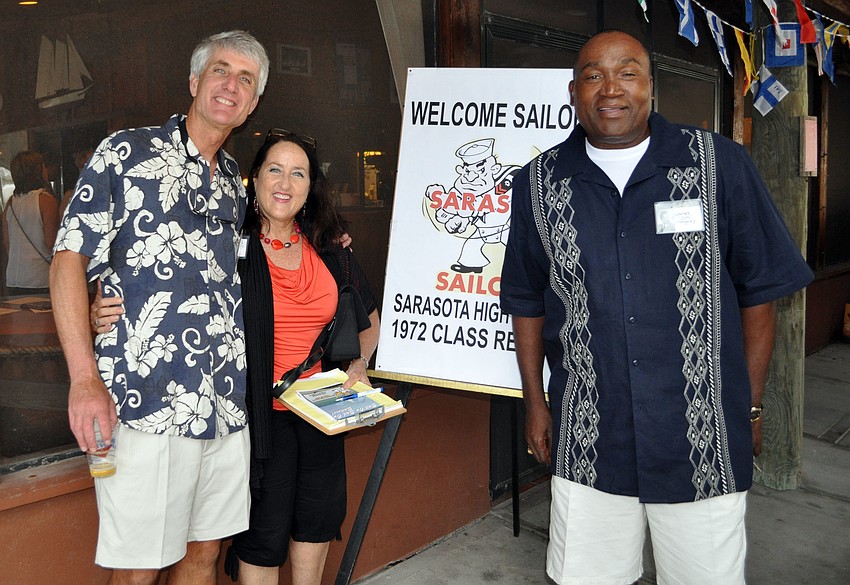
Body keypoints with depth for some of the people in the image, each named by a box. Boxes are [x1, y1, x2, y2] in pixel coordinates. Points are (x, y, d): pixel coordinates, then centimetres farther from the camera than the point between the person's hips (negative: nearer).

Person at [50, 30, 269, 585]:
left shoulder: (235, 183, 16)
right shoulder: (126, 154, -1)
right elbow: (69, 262, -6)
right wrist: (85, 379, -15)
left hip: (226, 408, 6)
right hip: (145, 407, -5)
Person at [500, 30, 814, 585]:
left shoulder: (721, 164, -3)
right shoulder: (539, 183, 2)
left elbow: (760, 289, 2)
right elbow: (528, 302, 10)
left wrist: (751, 405, 3)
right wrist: (535, 401, 10)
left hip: (705, 445, -1)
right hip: (586, 445, 2)